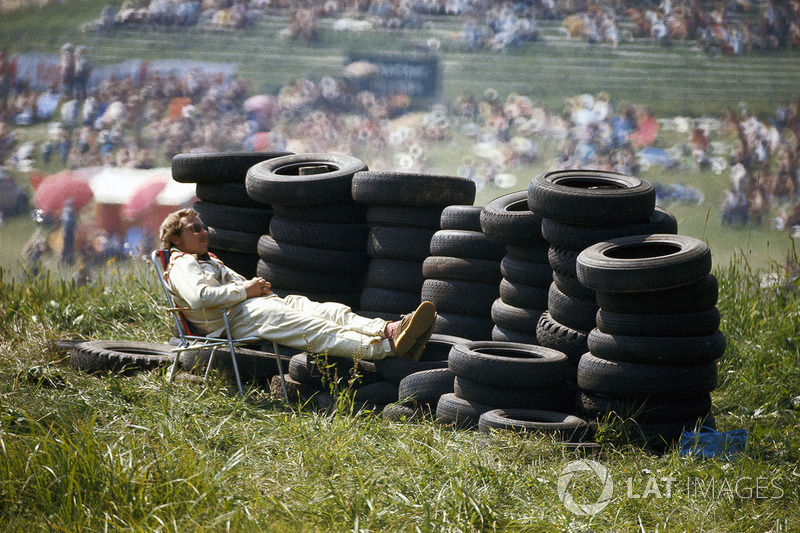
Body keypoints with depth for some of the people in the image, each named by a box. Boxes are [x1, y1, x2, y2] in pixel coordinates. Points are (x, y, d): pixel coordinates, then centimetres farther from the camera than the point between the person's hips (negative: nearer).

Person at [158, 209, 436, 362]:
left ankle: (389, 330, -45)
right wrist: (245, 290, -8)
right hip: (237, 319, -9)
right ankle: (388, 346, -51)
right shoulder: (182, 265, 6)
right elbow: (200, 297, -15)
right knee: (314, 330, -30)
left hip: (263, 303, 9)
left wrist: (260, 287, 12)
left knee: (331, 311, -19)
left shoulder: (211, 263, 38)